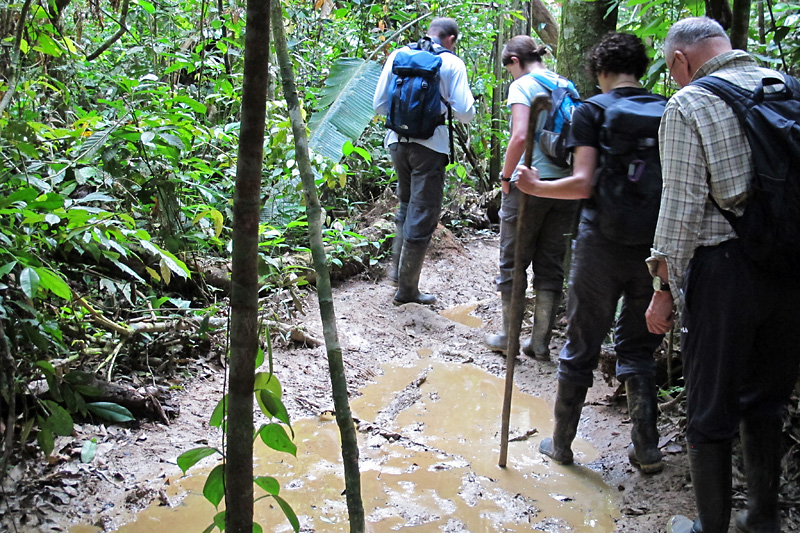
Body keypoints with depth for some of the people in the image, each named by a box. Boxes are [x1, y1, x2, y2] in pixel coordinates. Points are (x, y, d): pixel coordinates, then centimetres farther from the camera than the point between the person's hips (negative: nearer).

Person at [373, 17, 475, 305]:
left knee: (406, 205, 26)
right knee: (422, 217, 4)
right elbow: (465, 112, -7)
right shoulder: (452, 63, -4)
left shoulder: (397, 56, 7)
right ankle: (407, 289, 11)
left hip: (398, 140, 5)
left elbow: (379, 105, 9)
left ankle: (397, 266, 22)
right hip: (430, 144, -4)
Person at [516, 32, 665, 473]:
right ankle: (647, 449, 20)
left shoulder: (592, 111, -7)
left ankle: (561, 443, 23)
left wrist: (535, 187, -3)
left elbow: (583, 184, -17)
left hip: (601, 246, -3)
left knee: (581, 349, 10)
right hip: (652, 247, 4)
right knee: (638, 348, 17)